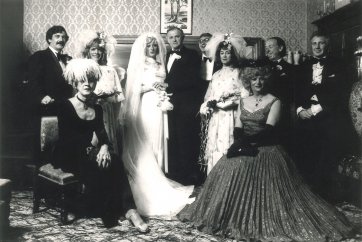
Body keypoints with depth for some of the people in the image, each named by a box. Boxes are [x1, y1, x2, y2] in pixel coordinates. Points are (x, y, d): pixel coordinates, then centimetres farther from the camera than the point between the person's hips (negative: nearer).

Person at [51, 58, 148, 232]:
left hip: (86, 153, 5)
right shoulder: (66, 107, -8)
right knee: (102, 165, -31)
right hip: (67, 157, -4)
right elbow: (66, 139, -16)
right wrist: (90, 151, -27)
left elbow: (103, 135, 1)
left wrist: (104, 147, -22)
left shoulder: (97, 109, 9)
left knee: (113, 162, -25)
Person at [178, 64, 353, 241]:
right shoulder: (243, 102, 14)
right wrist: (240, 143, -14)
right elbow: (237, 128, 7)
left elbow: (268, 129, -13)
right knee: (229, 177, -10)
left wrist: (246, 140, -23)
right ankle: (235, 221, 4)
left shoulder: (274, 102, -2)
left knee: (265, 189, -17)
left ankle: (267, 225, 0)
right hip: (243, 149, 5)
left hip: (266, 150, -4)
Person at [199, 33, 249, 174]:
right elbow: (208, 97, 16)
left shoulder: (238, 73, 2)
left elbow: (244, 96, -7)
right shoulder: (216, 75, 16)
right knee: (215, 150, 3)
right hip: (215, 119, 5)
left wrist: (221, 103, -10)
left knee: (228, 150, -9)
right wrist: (209, 105, -6)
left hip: (230, 118, -4)